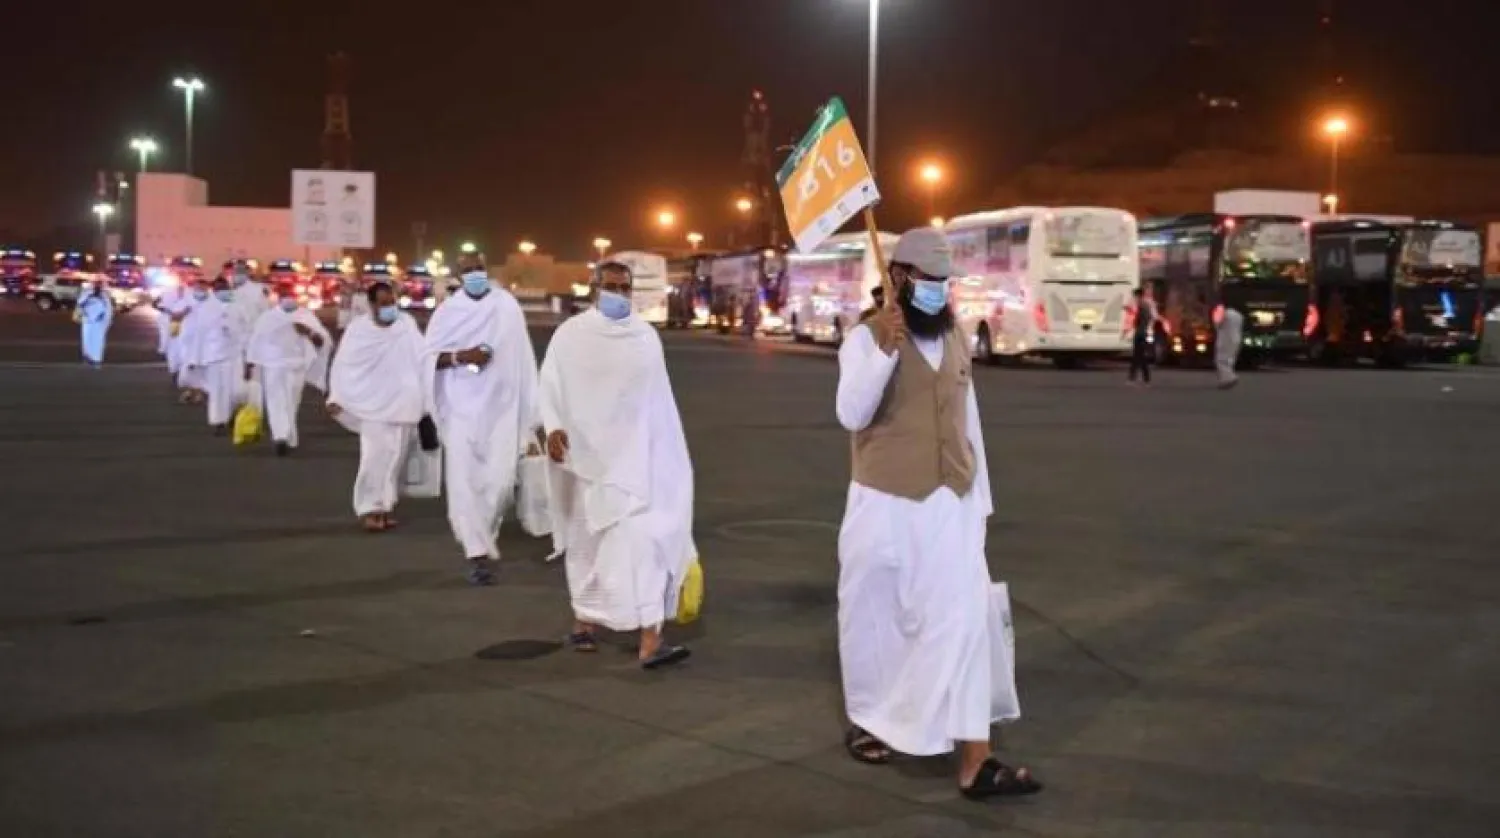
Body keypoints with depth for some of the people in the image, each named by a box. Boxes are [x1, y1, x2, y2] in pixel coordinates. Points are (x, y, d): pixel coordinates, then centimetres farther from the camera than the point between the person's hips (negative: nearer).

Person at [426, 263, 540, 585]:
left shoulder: (507, 306, 1)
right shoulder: (447, 311, 2)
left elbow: (522, 356, 4)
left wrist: (530, 407, 2)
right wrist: (461, 356, -16)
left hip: (500, 405, 0)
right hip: (461, 407, 0)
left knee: (500, 480, -3)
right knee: (463, 480, -7)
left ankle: (482, 533, 27)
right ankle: (478, 552, -1)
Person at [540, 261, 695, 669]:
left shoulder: (645, 336, 6)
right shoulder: (570, 334, -2)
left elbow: (659, 397, 12)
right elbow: (549, 386, -3)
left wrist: (671, 448, 13)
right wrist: (552, 426, -21)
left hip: (631, 453, 1)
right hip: (585, 450, 0)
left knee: (640, 535, -11)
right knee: (587, 540, 12)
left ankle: (650, 641, -17)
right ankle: (584, 620, 31)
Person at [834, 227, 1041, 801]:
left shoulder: (956, 339, 11)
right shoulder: (867, 338, -7)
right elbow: (851, 414, -21)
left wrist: (980, 499, 16)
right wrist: (885, 350, -32)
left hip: (950, 506, 4)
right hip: (885, 506, -4)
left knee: (963, 622, -6)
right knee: (874, 618, 10)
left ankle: (975, 763, -7)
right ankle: (865, 721, 33)